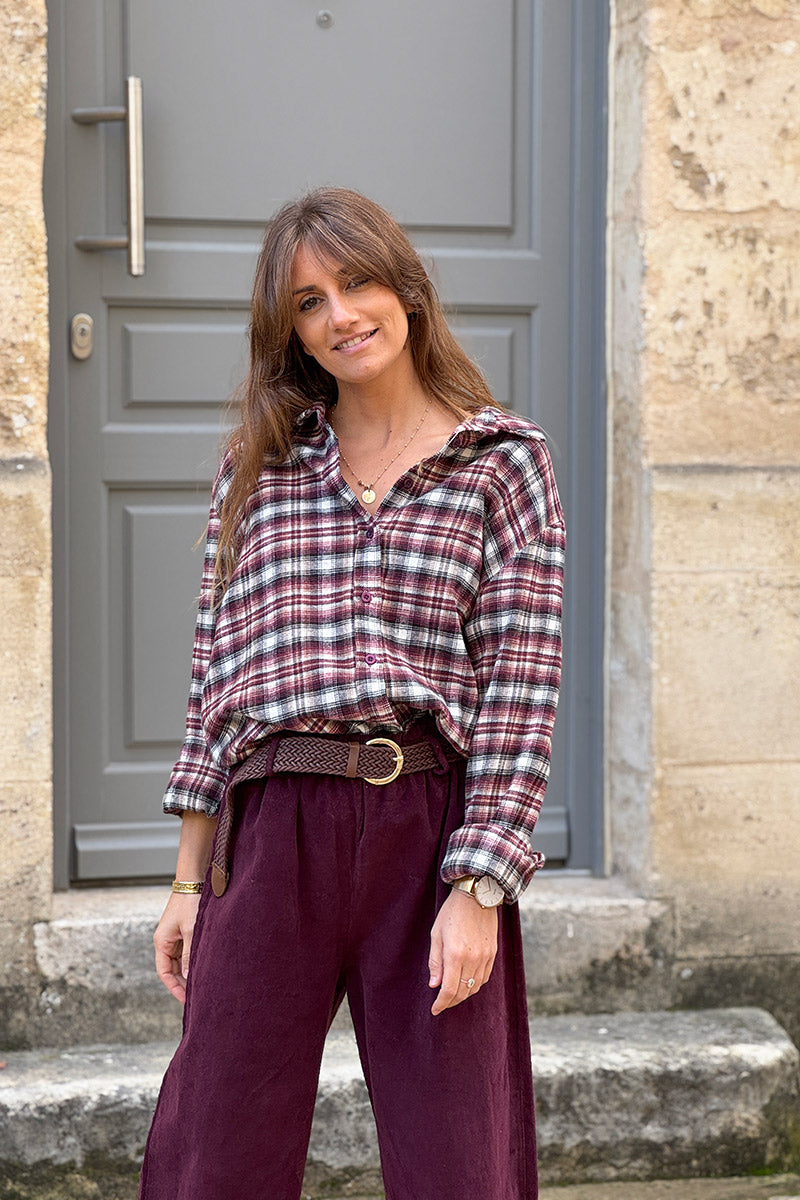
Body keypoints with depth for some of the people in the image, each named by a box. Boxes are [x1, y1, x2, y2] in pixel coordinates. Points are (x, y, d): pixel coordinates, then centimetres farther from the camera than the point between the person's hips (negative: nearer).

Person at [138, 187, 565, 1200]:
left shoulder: (504, 461, 4)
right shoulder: (257, 466, 12)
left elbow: (522, 688, -3)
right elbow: (214, 670, 12)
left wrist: (479, 889, -10)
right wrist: (190, 879, 9)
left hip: (430, 828, -2)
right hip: (273, 828, 2)